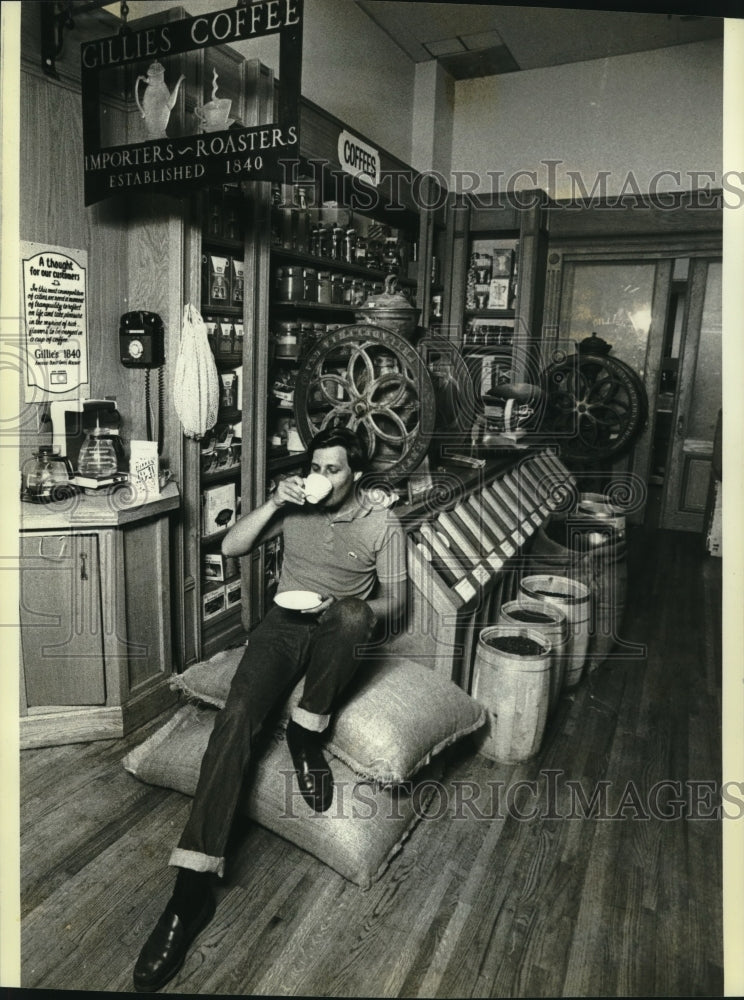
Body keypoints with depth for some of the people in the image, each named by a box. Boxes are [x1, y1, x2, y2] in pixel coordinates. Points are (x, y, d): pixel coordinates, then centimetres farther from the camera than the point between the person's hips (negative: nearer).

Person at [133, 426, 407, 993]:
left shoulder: (383, 525, 2)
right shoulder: (297, 508, 9)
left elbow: (394, 601, 2)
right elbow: (231, 547, 4)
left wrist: (347, 609, -18)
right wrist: (273, 503, -8)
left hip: (339, 635, -1)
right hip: (284, 624, 1)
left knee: (350, 611, -39)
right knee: (237, 716, -26)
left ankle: (307, 733, -18)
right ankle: (194, 887, -26)